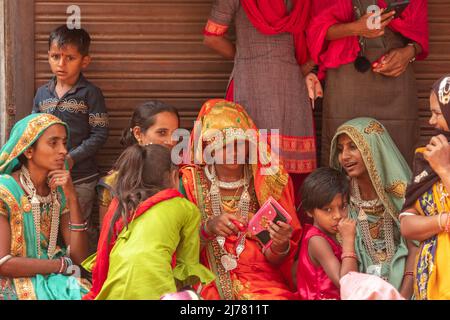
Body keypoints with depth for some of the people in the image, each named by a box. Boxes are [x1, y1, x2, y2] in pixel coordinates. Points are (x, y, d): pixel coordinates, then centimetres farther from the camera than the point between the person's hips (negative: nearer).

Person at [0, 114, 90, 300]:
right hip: (16, 284, -6)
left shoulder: (59, 191, 6)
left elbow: (79, 258, -1)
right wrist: (64, 265, -11)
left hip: (55, 280, 6)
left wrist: (72, 198, -10)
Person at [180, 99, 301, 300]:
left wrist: (280, 246, -14)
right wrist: (208, 228, -20)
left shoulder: (268, 182, 6)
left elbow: (273, 261, 8)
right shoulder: (190, 183, 3)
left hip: (263, 283, 1)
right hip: (208, 284, -1)